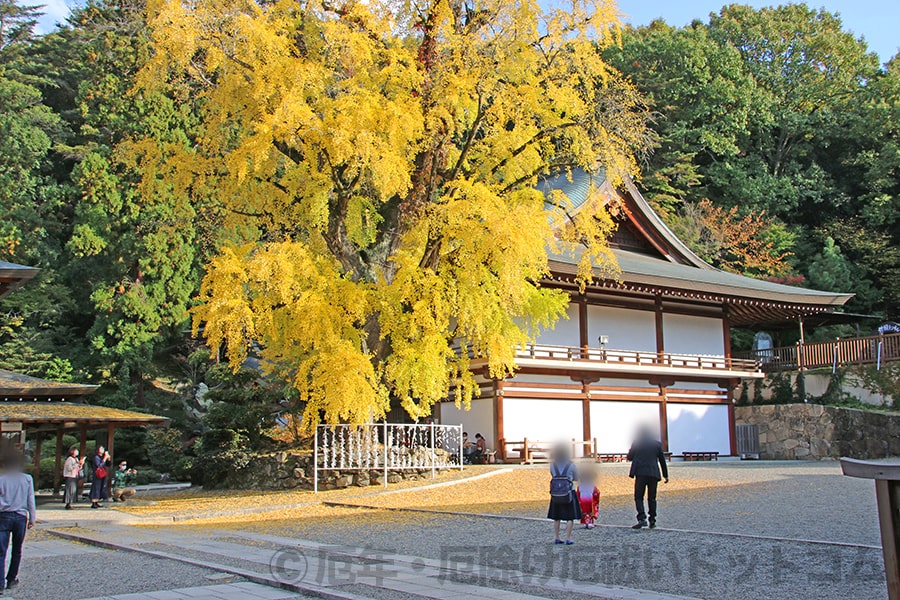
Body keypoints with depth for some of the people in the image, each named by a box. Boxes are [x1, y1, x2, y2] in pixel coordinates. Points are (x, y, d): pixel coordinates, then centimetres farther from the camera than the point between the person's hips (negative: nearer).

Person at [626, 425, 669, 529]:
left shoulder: (636, 443, 1)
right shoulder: (657, 444, 9)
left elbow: (629, 457, 5)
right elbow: (662, 460, 13)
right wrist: (665, 475, 19)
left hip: (641, 474, -3)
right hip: (653, 474, 3)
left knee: (638, 497, -1)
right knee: (652, 498, 12)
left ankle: (642, 519, -18)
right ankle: (652, 521, 10)